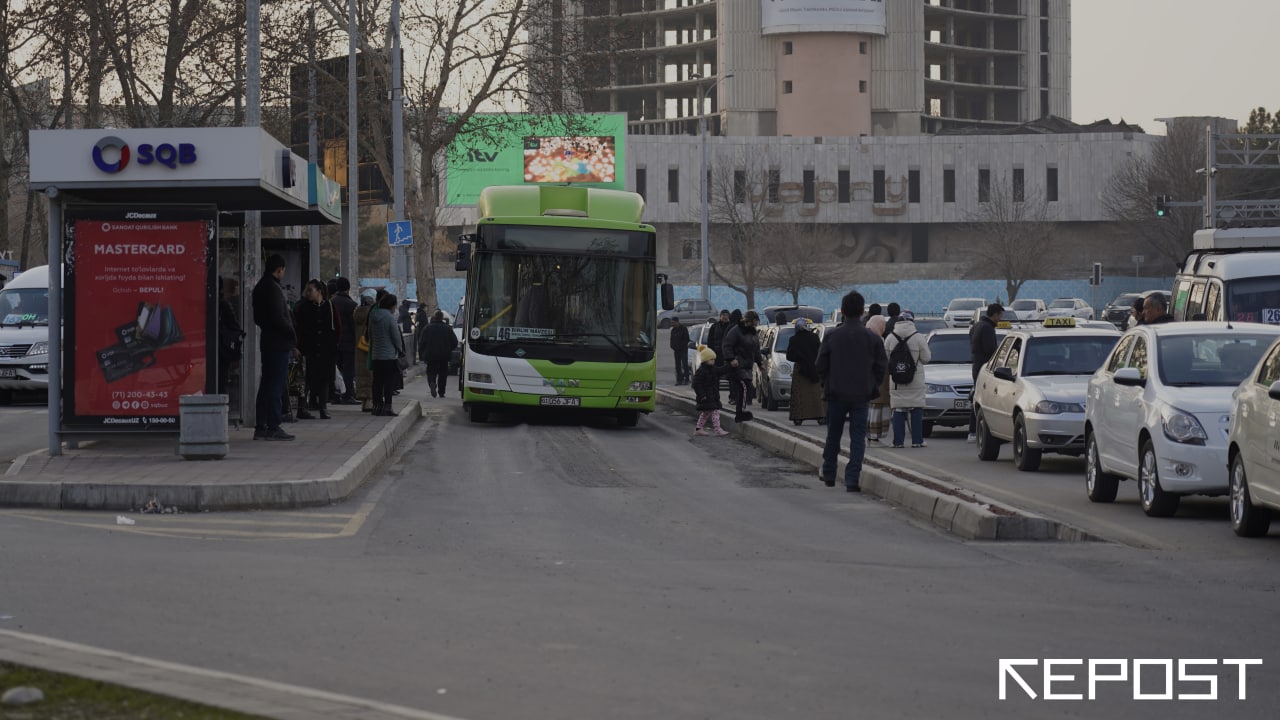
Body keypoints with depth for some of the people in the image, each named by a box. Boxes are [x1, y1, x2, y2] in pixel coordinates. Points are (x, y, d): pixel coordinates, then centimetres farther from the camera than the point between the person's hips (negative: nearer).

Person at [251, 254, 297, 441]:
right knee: (276, 384, -7)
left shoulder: (259, 287, 15)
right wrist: (293, 335, -9)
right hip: (279, 342, -9)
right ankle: (273, 427, -6)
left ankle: (261, 427, 14)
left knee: (266, 383, 12)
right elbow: (278, 318, -20)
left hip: (267, 340, 9)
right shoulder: (273, 288, -15)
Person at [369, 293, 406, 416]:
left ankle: (377, 405, 11)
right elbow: (396, 337, -11)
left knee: (377, 382, 10)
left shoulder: (372, 316, 6)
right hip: (390, 355, -6)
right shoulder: (390, 318, -13)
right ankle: (387, 406, -4)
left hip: (375, 355, 6)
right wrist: (400, 350, 5)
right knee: (389, 382, -2)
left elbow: (370, 336, 12)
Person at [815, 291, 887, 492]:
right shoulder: (873, 338, -5)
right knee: (858, 437, 3)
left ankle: (828, 474, 26)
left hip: (836, 394, 0)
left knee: (833, 435, 15)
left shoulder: (831, 336, -8)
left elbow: (821, 365, -4)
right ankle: (853, 480, -4)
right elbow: (881, 367, -1)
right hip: (861, 395, 0)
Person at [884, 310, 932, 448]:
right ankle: (917, 440, 3)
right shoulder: (918, 338, -8)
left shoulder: (890, 338, -2)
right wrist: (925, 347, 16)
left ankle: (898, 441, 2)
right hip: (915, 382, -2)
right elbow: (926, 358, -3)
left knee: (898, 411, 5)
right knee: (917, 411, 5)